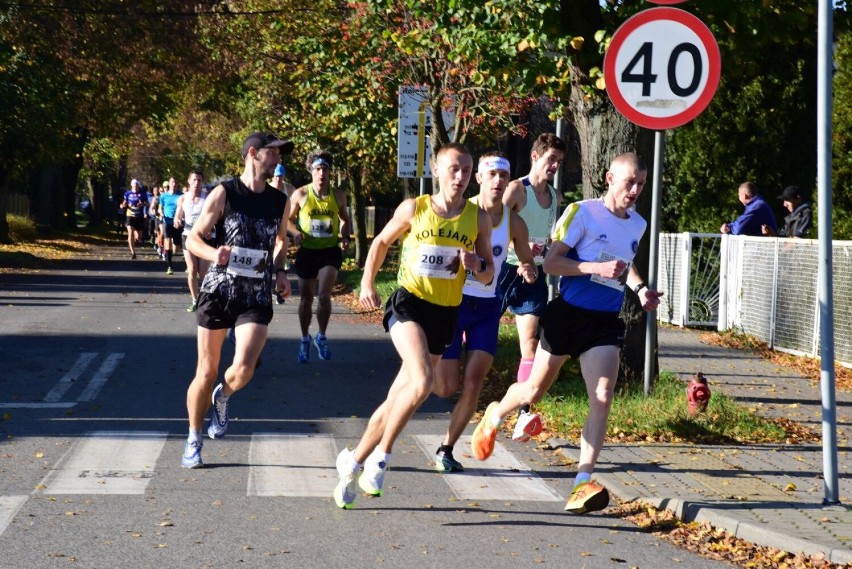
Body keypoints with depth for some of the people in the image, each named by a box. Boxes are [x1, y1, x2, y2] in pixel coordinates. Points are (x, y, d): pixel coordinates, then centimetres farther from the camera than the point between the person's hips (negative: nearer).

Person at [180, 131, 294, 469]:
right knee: (206, 373, 4)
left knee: (243, 370, -17)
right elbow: (193, 238, -2)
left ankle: (223, 397, 19)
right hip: (219, 289, -2)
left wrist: (279, 271, 8)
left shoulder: (280, 201, 8)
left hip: (257, 296, 2)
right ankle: (193, 441, 22)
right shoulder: (224, 194, -3)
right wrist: (213, 254, -23)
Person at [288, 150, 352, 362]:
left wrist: (345, 236, -4)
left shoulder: (338, 196, -2)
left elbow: (345, 219, 14)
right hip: (307, 251, 0)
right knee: (306, 298, 10)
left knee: (324, 295, -16)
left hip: (330, 251, 0)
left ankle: (321, 337, 6)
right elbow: (287, 219, 3)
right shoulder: (300, 194, -8)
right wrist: (296, 232, -17)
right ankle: (305, 339, 30)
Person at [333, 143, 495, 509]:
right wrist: (367, 282, 4)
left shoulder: (478, 218, 3)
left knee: (398, 398, 6)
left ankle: (354, 461, 22)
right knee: (423, 381, -27)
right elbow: (381, 242, 13)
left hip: (445, 314, 3)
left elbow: (488, 276, 9)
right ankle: (381, 455, -10)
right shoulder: (413, 209, -2)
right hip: (409, 303, -3)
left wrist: (477, 265, -13)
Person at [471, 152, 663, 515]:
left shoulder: (638, 225, 9)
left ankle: (583, 483, -16)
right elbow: (551, 262, -14)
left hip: (606, 322, 4)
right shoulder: (582, 213, -11)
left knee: (602, 399, -14)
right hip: (568, 313, -4)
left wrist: (640, 289, 9)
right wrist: (597, 268, -25)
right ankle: (495, 416, 43)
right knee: (534, 391, 10)